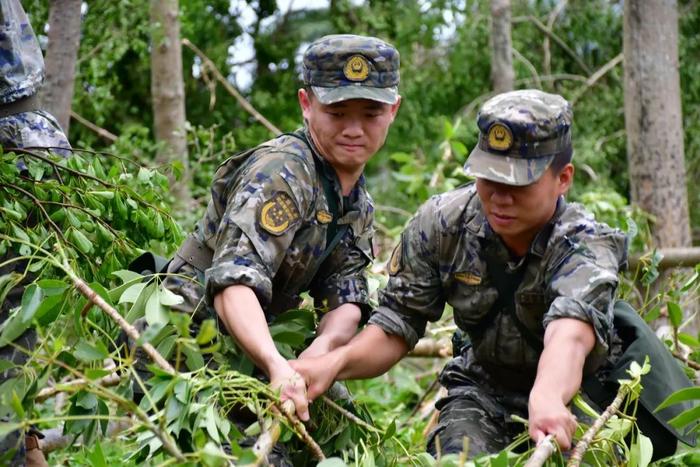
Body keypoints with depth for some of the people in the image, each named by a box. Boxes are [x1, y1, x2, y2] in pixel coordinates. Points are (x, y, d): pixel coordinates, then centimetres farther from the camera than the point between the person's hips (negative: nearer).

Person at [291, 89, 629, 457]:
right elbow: (397, 325, -9)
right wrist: (334, 363, -31)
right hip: (483, 388, 2)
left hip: (571, 393, -2)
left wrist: (546, 399, -71)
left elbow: (569, 335, -49)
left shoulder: (586, 246, -27)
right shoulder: (441, 223, -15)